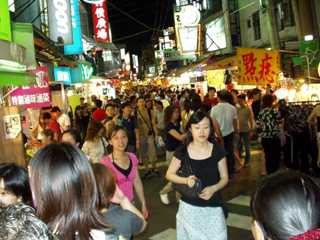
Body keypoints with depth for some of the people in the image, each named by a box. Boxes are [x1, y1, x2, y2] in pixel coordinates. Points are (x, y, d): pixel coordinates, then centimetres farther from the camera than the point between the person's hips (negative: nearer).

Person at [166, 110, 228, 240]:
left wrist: (213, 188, -18)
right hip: (189, 206, 0)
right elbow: (169, 174, 1)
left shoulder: (218, 150, -7)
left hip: (213, 207, 0)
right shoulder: (182, 152, -8)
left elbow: (224, 178, 1)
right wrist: (186, 180, -16)